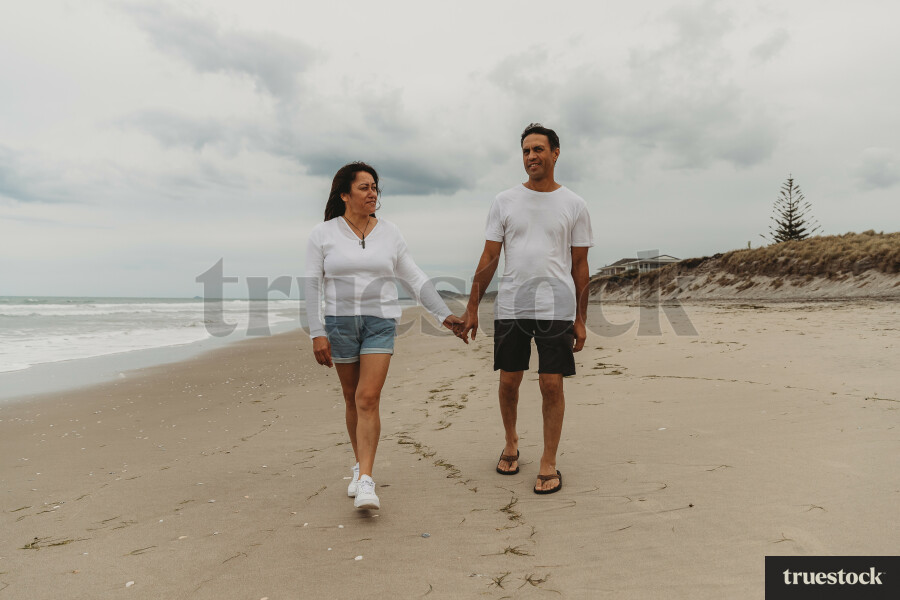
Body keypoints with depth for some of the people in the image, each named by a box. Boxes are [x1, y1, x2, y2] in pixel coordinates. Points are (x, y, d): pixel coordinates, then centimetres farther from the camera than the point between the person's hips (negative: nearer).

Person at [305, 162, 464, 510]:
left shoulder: (389, 233, 3)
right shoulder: (323, 234, -1)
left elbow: (415, 279, 7)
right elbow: (313, 286, -3)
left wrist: (444, 315, 4)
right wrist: (317, 334, -10)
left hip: (381, 323, 0)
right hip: (340, 323, 1)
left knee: (368, 399, -11)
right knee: (352, 399, 9)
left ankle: (365, 482, -11)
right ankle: (360, 466, 28)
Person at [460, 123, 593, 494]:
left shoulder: (573, 205, 5)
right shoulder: (505, 201, 7)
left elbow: (580, 266, 7)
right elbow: (489, 258, 7)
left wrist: (580, 320, 3)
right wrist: (471, 308, 2)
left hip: (557, 307, -1)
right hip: (510, 306, 2)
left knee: (552, 384, -2)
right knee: (509, 381, 9)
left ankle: (548, 464, 12)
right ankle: (511, 443, 33)